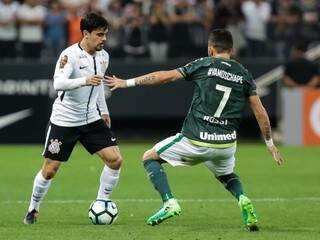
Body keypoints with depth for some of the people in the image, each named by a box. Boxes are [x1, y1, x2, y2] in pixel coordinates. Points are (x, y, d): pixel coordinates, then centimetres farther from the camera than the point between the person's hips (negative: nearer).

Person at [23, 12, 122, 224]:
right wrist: (84, 81, -49)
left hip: (91, 119, 5)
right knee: (50, 169, 0)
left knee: (115, 159, -9)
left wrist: (104, 111, 23)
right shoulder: (70, 55, -19)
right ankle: (33, 209, 21)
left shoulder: (103, 56, 2)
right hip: (64, 120, -5)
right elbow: (58, 83, -35)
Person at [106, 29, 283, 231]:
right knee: (226, 175, 34)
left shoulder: (204, 65, 0)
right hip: (226, 144, 4)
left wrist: (128, 83, 7)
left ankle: (169, 203, -3)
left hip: (195, 141, -4)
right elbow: (261, 113, 7)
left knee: (150, 158, 16)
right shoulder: (244, 74, 8)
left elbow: (165, 76, -1)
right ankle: (243, 200, 1)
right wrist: (270, 143, 18)